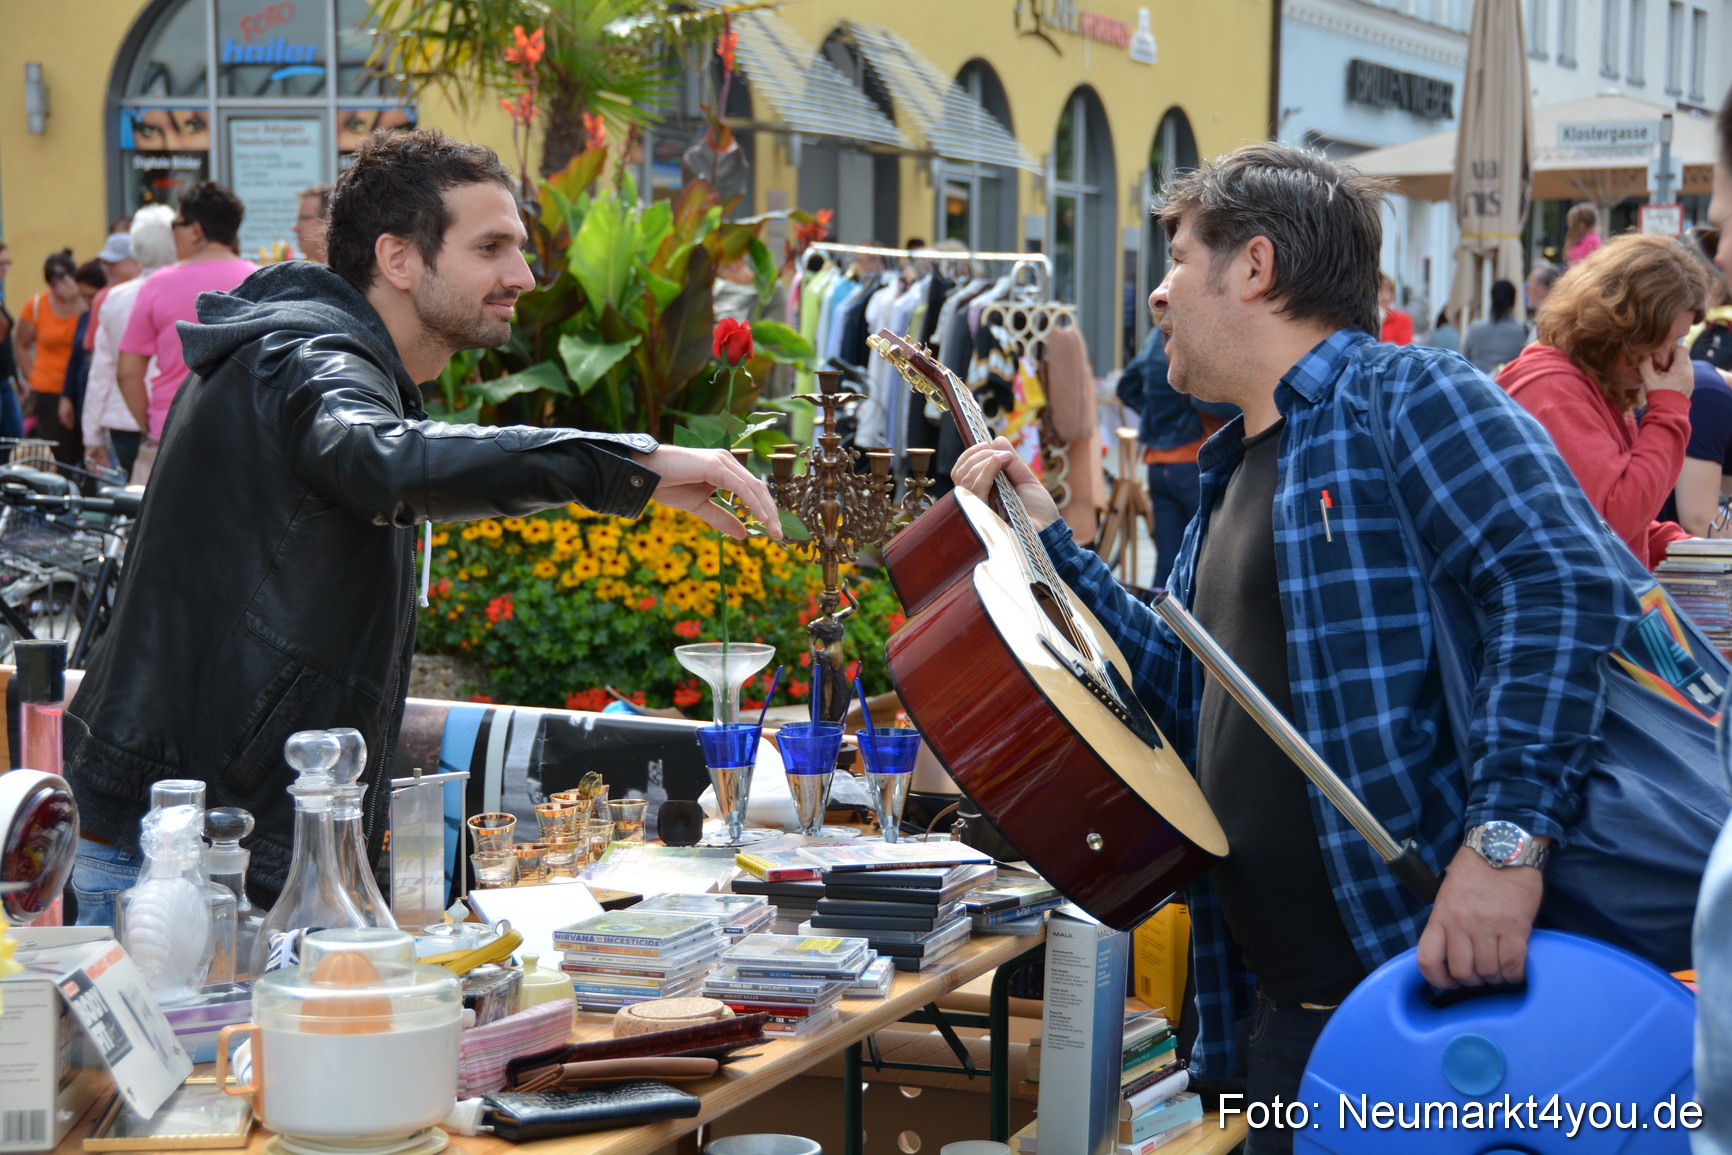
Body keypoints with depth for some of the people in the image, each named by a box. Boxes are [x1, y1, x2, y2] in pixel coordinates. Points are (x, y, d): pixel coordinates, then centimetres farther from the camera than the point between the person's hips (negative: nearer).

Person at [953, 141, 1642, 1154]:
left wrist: (1505, 832, -31)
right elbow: (1195, 692, 24)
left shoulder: (1399, 398, -9)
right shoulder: (1235, 473, 19)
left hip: (1443, 971, -8)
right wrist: (1048, 545, 18)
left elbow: (1567, 583, -22)